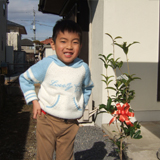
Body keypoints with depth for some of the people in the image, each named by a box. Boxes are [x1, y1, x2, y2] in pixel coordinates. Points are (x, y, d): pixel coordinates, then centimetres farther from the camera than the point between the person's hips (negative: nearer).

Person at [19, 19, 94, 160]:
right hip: (47, 120, -2)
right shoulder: (47, 64, -9)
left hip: (71, 123, 2)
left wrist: (82, 107, 11)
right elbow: (25, 79, 4)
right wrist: (34, 101, -3)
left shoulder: (83, 68, -2)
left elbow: (87, 88, 20)